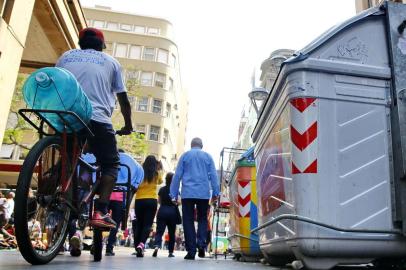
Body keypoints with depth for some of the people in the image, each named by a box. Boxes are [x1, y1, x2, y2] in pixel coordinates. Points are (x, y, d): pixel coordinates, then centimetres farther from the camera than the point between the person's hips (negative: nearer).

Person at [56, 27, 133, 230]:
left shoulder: (66, 57, 22)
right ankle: (100, 212, -7)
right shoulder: (110, 62, 16)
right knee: (110, 164, 9)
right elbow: (123, 99, 15)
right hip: (97, 118, -3)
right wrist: (128, 125, 27)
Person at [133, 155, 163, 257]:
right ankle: (141, 244, -24)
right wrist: (159, 170, 26)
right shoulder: (157, 174, 4)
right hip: (152, 200, -1)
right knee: (147, 224, -2)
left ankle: (137, 247, 17)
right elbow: (160, 182, 25)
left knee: (139, 224, 12)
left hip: (139, 200, 1)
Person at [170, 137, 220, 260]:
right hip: (204, 194, 1)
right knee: (202, 219, 15)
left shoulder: (185, 156, 10)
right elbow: (213, 176, 5)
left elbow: (177, 175, 5)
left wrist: (174, 194, 7)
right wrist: (215, 193, 6)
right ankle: (201, 243, -6)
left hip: (188, 193, -1)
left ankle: (191, 251, 2)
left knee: (188, 221, 4)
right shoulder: (208, 156, 11)